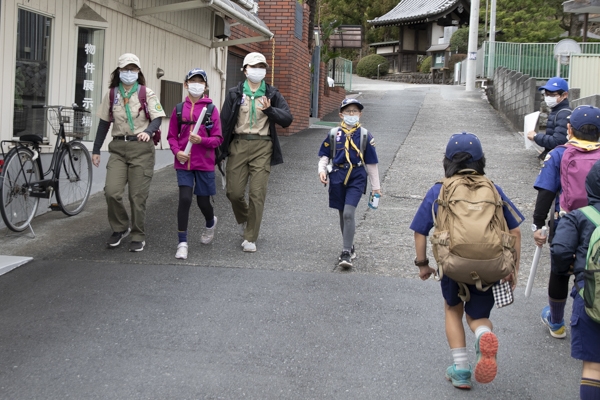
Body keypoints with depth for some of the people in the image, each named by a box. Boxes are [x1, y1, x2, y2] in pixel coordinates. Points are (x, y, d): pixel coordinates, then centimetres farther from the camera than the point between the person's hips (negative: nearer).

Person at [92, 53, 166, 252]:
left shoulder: (147, 94, 1)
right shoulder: (111, 94, 9)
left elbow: (157, 118, -7)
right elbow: (104, 123, 14)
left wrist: (148, 131, -28)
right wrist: (96, 150, 12)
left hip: (141, 148, -2)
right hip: (118, 147, 3)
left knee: (138, 196, -1)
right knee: (112, 191, -11)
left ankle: (138, 237, 14)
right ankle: (120, 228, 13)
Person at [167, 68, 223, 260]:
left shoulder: (211, 110, -2)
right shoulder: (179, 109, 4)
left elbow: (218, 139, -1)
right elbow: (172, 136, 9)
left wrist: (201, 140, -19)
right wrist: (177, 151, -9)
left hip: (204, 163, 0)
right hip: (184, 163, 1)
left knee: (203, 202, 8)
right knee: (185, 199, -11)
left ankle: (210, 223, 44)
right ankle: (182, 243, -3)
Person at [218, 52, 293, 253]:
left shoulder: (272, 94, 8)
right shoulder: (234, 93, 7)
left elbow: (287, 118, -1)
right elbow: (224, 121, 6)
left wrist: (269, 110, -19)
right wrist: (220, 149, 1)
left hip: (262, 146, -1)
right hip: (239, 144, 1)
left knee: (257, 193, -5)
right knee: (234, 192, -1)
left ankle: (250, 238, 5)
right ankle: (244, 220, 32)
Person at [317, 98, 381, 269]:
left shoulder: (365, 135, 2)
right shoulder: (334, 134, 4)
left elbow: (371, 162, 7)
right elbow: (324, 155, 14)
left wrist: (376, 186, 10)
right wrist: (322, 170, -6)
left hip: (356, 178, -3)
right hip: (337, 177, 3)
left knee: (349, 213, -16)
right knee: (343, 215, 11)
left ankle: (346, 254, -13)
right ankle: (349, 247, 28)